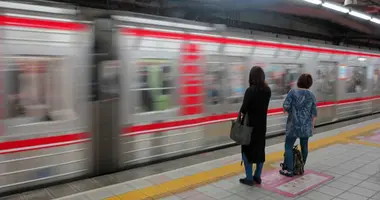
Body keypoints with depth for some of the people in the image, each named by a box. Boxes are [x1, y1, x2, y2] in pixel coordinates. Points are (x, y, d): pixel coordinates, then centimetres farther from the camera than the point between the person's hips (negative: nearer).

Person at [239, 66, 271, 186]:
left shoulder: (250, 90, -18)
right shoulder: (267, 90, 2)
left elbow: (244, 108, -18)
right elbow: (262, 105, 5)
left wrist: (242, 113, -2)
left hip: (250, 124, -6)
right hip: (262, 124, 6)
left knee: (247, 150, 7)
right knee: (260, 149, 15)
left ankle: (249, 178, 12)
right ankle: (257, 177, 25)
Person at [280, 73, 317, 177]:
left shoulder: (293, 92, -7)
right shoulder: (311, 95, 4)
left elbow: (285, 106, -14)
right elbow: (314, 113, 6)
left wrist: (289, 110, 8)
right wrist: (312, 125, 15)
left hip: (294, 125, -4)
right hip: (306, 126, 4)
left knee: (288, 146, 1)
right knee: (304, 146, 13)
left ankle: (289, 170, -2)